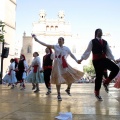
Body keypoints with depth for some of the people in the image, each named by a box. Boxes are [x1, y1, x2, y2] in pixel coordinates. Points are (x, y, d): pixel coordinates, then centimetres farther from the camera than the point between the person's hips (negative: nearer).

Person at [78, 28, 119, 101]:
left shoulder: (105, 42, 17)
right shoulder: (92, 41, 2)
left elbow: (109, 52, 19)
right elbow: (88, 51, -1)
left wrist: (113, 59, 13)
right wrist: (82, 59, -9)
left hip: (104, 59, 5)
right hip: (97, 61, -5)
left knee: (116, 68, -13)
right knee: (99, 76, -2)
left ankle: (106, 82, 6)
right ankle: (97, 93, 17)